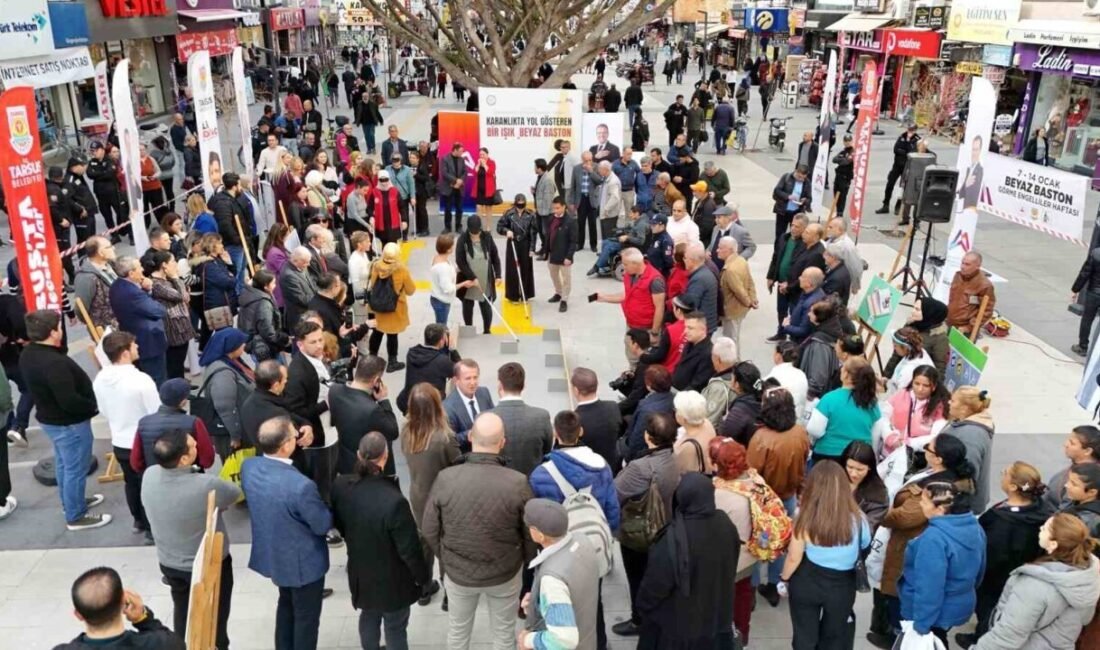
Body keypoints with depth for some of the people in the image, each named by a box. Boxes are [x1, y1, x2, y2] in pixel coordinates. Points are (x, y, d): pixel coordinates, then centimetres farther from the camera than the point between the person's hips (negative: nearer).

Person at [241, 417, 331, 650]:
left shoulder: (248, 467, -17)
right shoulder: (301, 486, -37)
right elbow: (323, 525, -22)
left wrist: (298, 446, -4)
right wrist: (323, 505, -1)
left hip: (271, 554, 7)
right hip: (302, 562, -7)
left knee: (286, 604, 32)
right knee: (306, 616, 18)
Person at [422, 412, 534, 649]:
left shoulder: (445, 478, -23)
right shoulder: (518, 483, -25)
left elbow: (429, 529, -10)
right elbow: (531, 533, -12)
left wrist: (445, 557, 10)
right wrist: (523, 561, 9)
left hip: (457, 572, 2)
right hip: (505, 573, -1)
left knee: (458, 630, 27)